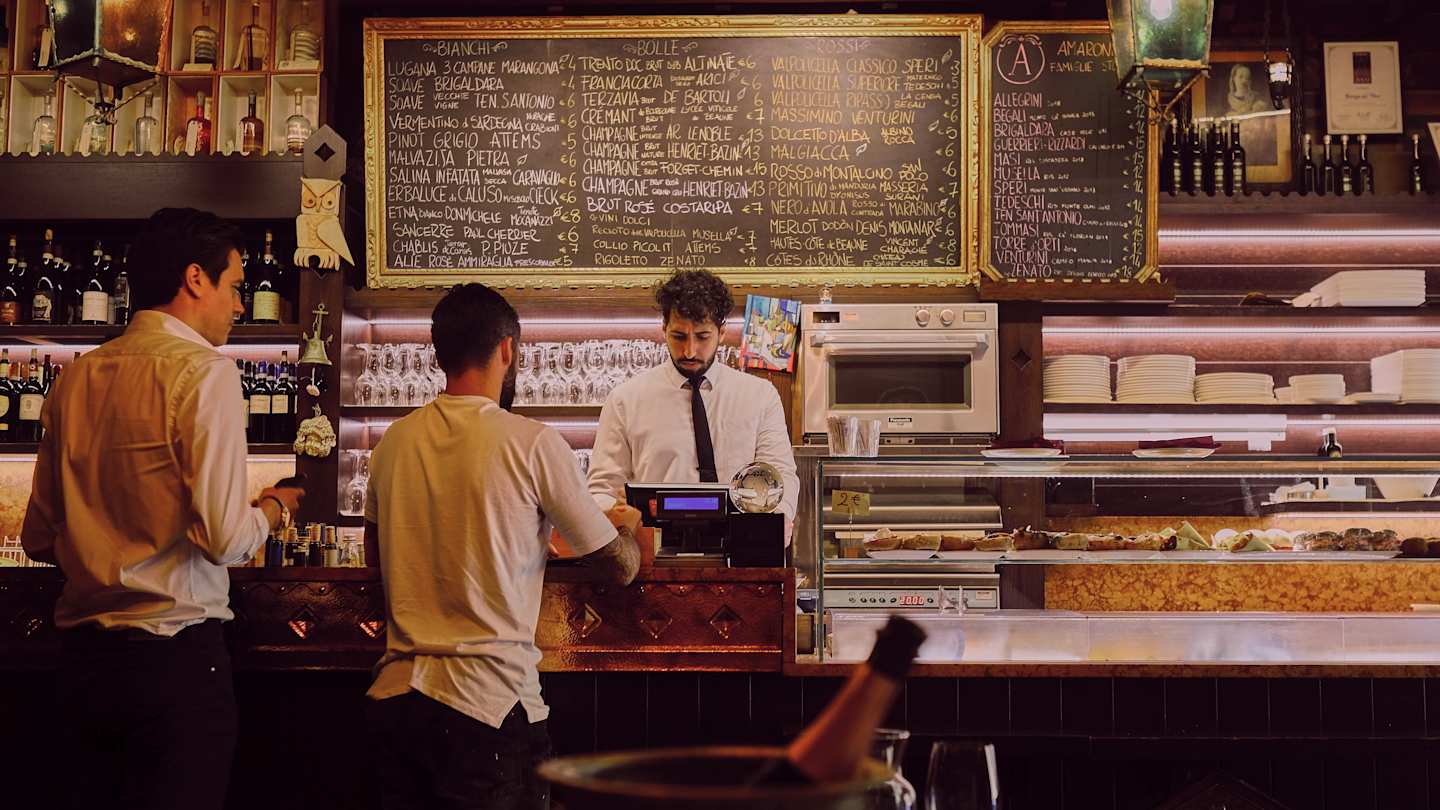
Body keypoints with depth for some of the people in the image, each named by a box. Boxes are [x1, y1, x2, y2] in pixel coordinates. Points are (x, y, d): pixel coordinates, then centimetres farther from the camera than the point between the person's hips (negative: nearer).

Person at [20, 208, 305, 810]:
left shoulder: (77, 377, 9)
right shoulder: (205, 371, -11)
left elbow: (39, 539, 14)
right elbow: (225, 538, -18)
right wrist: (274, 506, 2)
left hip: (81, 652, 7)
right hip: (175, 655, -7)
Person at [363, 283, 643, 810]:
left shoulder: (393, 442, 5)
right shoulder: (533, 443, -10)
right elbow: (621, 567, -2)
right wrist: (626, 525, 22)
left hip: (394, 695, 5)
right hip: (490, 706, -5)